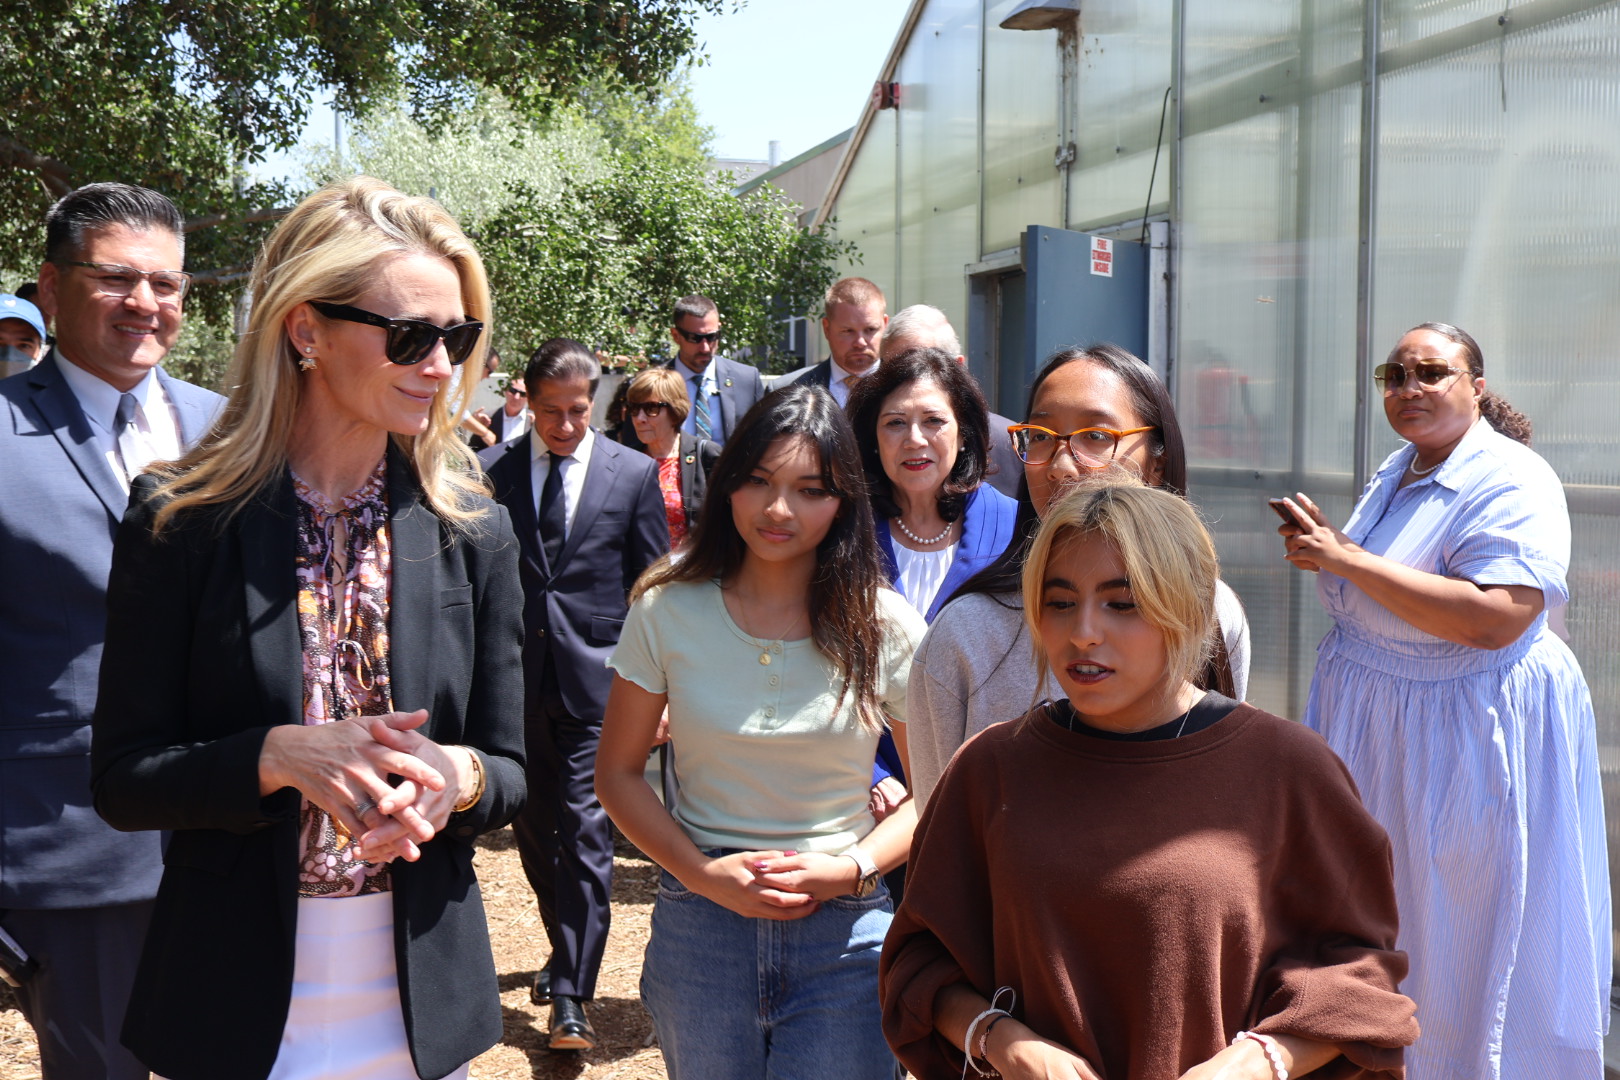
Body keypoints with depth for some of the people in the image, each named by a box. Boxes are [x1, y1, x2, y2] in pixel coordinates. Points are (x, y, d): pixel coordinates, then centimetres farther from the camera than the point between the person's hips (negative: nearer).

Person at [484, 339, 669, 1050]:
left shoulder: (634, 473, 1)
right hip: (516, 677, 3)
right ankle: (568, 951, 36)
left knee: (584, 830, -5)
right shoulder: (494, 472, 3)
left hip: (595, 677, -3)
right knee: (532, 827, 14)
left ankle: (571, 997, 0)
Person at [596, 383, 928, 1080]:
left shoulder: (884, 628, -4)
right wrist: (701, 872, -10)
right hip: (697, 924, 1)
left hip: (843, 933, -1)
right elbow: (618, 771, 3)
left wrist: (850, 867, -14)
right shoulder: (668, 610, -2)